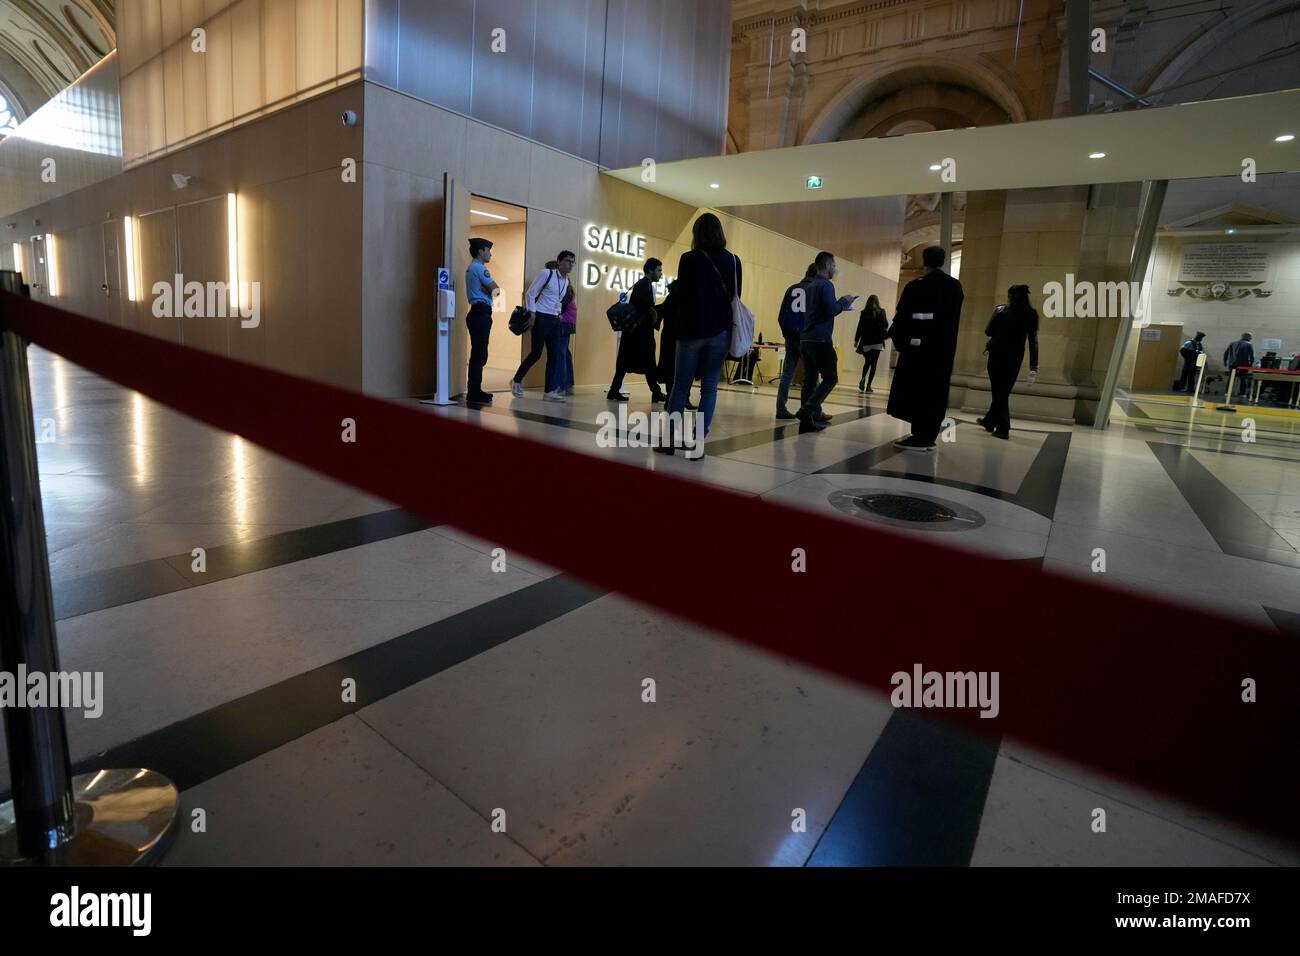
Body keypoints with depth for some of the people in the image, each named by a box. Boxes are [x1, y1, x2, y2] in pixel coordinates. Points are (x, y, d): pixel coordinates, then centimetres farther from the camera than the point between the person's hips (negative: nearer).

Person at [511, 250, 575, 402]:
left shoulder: (566, 281, 12)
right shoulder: (546, 273, -8)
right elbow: (530, 294, -7)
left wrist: (559, 313, 12)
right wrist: (532, 313, -12)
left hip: (554, 321, 7)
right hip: (541, 318, -7)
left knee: (554, 356, 2)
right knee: (536, 353, -5)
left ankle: (549, 391, 6)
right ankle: (516, 381, 16)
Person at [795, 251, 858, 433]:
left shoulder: (811, 286, 19)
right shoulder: (826, 285, -8)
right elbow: (831, 310, -18)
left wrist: (841, 305, 23)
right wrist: (844, 301, 0)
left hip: (805, 339, 9)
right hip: (820, 340, -9)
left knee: (810, 379, 8)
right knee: (830, 378, -4)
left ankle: (807, 420, 7)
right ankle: (807, 411, -16)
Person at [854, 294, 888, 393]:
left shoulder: (864, 313, 3)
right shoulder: (881, 312, -2)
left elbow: (859, 327, 4)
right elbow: (885, 325, -7)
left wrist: (856, 340, 12)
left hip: (866, 342, 2)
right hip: (877, 342, -2)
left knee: (867, 362, 19)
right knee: (873, 364, 2)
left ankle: (863, 379, -2)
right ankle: (868, 385, -6)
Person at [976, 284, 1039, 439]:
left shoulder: (1001, 310, -6)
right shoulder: (1031, 314, 1)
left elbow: (988, 331, -3)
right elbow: (1033, 341, -2)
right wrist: (1034, 366, -2)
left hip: (998, 355, -3)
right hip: (1015, 357, 3)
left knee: (999, 391, 3)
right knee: (1004, 390, 15)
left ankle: (1003, 429, 0)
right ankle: (989, 421, 29)